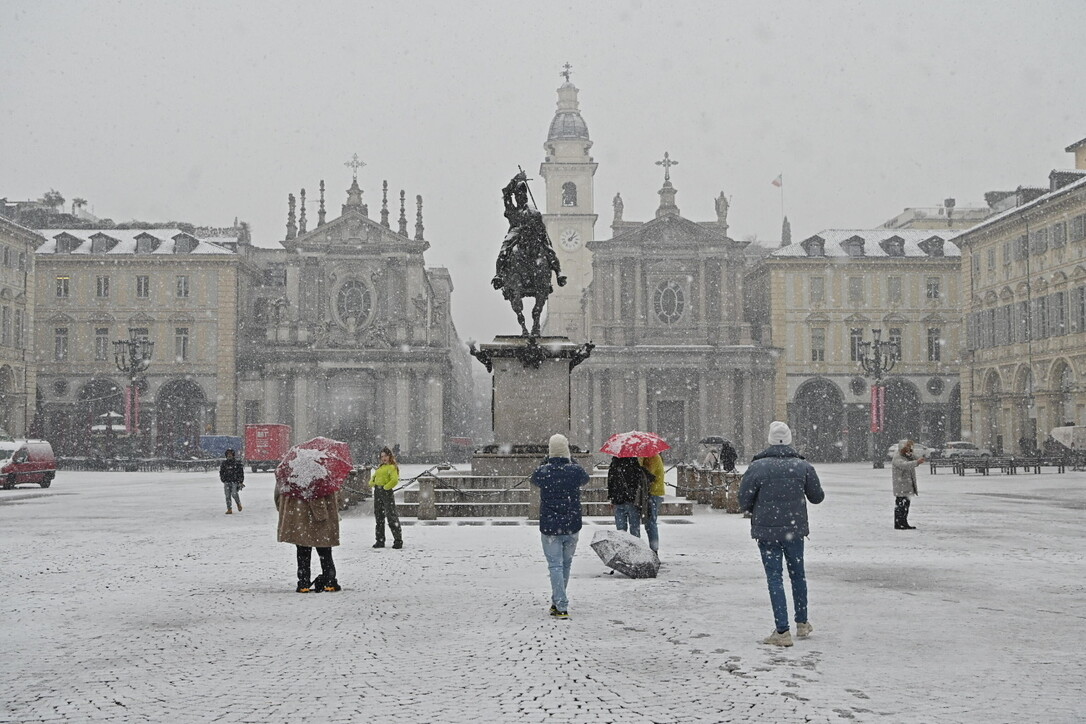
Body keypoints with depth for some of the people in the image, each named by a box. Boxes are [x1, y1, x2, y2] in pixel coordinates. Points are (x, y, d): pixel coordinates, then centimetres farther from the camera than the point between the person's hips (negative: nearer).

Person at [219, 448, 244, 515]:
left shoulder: (237, 462, 0)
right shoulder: (224, 463, 8)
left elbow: (241, 472, 2)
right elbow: (221, 472, 18)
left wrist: (241, 482, -3)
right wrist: (223, 480, 6)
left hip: (235, 482, -3)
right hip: (227, 482, 3)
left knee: (234, 494, -19)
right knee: (228, 496, -3)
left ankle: (239, 504, 8)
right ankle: (229, 509, 2)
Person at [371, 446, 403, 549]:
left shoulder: (392, 467, -5)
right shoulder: (380, 467, 20)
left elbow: (394, 480, -19)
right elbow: (373, 478, 24)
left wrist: (386, 487, -13)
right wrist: (373, 482, 4)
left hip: (387, 492, -8)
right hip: (377, 492, 8)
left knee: (391, 516, -9)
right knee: (379, 517, 11)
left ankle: (398, 540, -4)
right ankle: (380, 541, 18)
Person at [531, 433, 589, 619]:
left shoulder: (542, 472, -11)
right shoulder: (576, 471, -10)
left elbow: (535, 480, 13)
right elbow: (585, 480, 14)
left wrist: (547, 461, 12)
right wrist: (570, 460, 16)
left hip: (549, 527, -1)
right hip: (572, 527, 2)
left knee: (555, 565, 2)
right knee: (566, 564, 18)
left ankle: (561, 607, -8)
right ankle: (557, 602, 28)